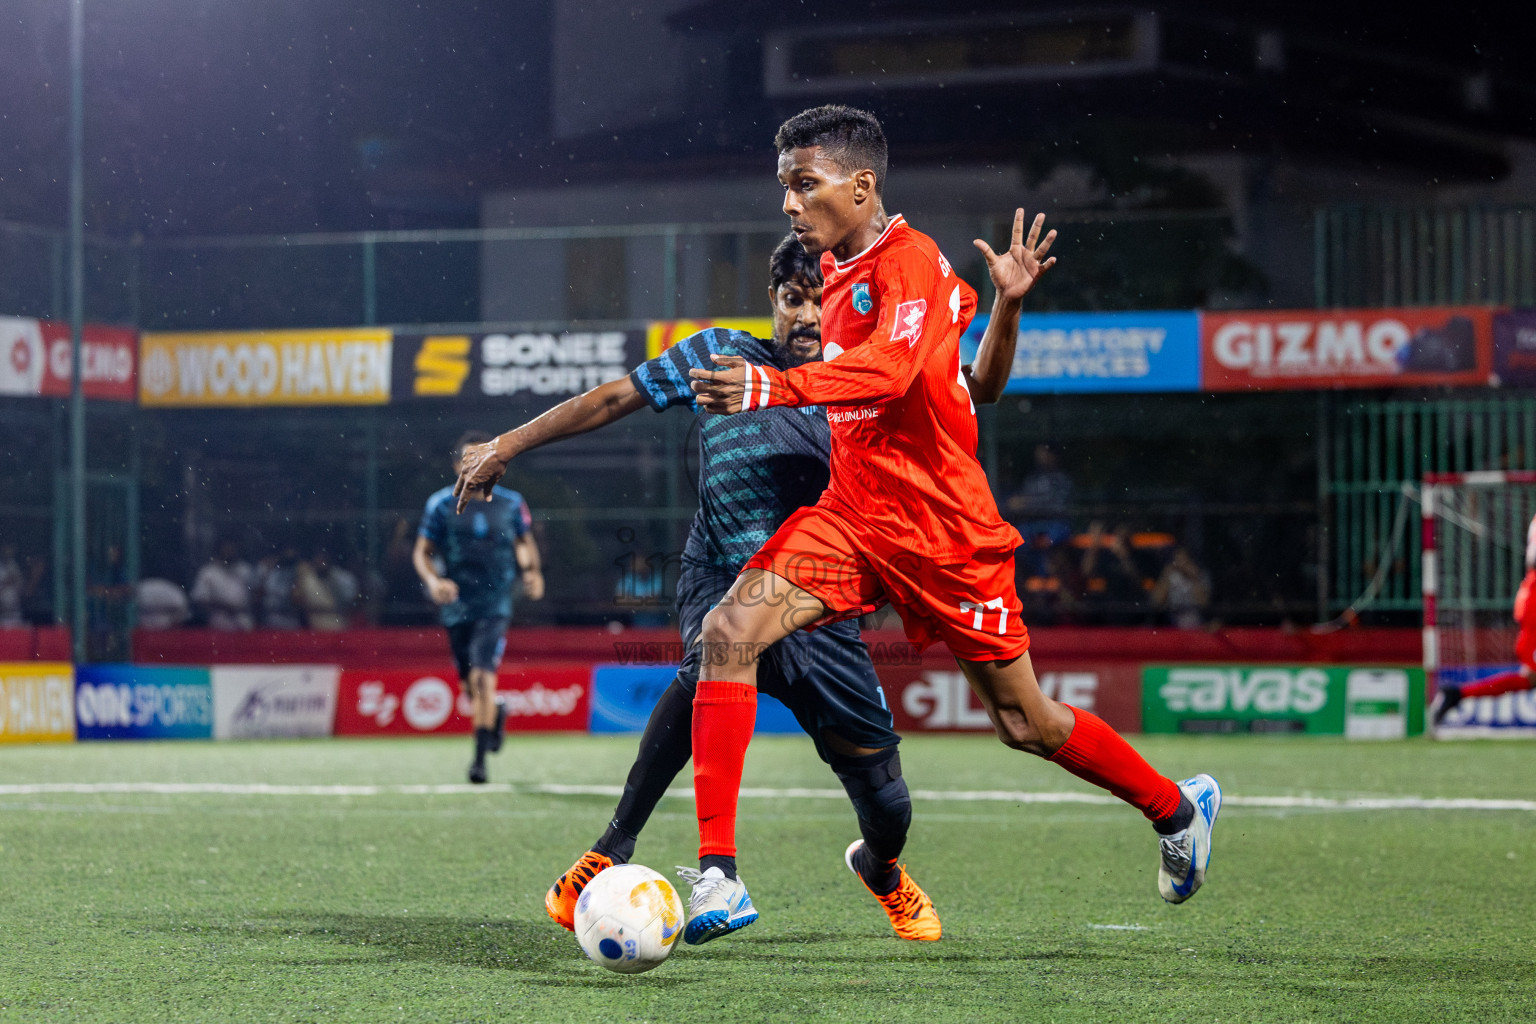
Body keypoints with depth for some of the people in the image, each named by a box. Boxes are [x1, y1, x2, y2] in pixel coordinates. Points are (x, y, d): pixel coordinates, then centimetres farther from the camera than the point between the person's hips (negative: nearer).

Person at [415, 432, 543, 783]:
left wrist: (532, 571, -2)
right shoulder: (441, 504, -1)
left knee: (482, 676, -19)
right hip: (457, 606, 2)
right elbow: (422, 552, 2)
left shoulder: (511, 503, 2)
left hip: (495, 605, -2)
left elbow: (525, 542, 17)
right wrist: (432, 580, -17)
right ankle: (496, 714, 47)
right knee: (471, 687, 12)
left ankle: (480, 756, -15)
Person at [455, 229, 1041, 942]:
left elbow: (981, 388, -1)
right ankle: (610, 853, -30)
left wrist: (1008, 303, -17)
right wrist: (507, 446, 5)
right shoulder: (720, 355, 2)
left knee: (887, 810, 0)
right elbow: (612, 400, 7)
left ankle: (880, 871, 42)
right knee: (711, 662, -41)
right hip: (721, 582, -2)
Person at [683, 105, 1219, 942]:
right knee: (729, 630, -18)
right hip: (852, 518, 7)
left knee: (1024, 724, 6)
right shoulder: (837, 269, 10)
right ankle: (718, 875, -20)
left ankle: (1177, 809, 33)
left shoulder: (909, 261, -16)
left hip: (944, 531, -7)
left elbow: (888, 367, -34)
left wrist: (773, 388, -47)